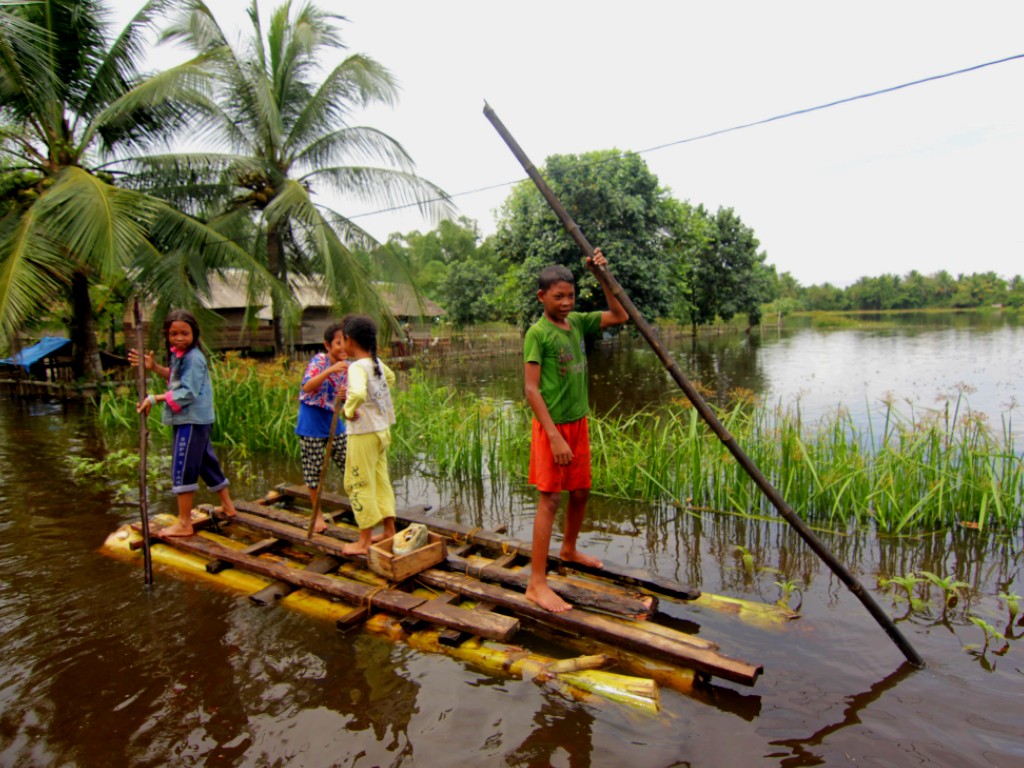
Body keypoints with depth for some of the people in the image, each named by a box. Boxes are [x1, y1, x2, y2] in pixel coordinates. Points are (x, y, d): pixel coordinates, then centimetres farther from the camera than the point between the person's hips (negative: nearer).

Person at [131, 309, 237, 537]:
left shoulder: (193, 358, -17)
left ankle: (184, 523, 3)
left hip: (192, 420, -10)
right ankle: (227, 506, 33)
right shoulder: (178, 354, 11)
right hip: (190, 419, 10)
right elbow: (176, 377, 22)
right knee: (206, 462, 19)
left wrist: (155, 399, -21)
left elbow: (187, 393, -22)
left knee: (183, 469, -5)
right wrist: (153, 366, 9)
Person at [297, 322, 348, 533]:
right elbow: (307, 387, -32)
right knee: (314, 470, 5)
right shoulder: (319, 361, -16)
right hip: (312, 424, -5)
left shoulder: (346, 366, 1)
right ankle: (318, 514, 21)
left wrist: (346, 395, -16)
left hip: (334, 422, 5)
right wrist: (330, 370, -43)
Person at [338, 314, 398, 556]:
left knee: (359, 484, 4)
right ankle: (389, 531, 27)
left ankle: (365, 541, 13)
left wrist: (349, 409, -23)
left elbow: (358, 393, -41)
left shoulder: (357, 367, -21)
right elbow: (390, 378, 27)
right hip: (382, 429, 8)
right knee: (380, 480, 17)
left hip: (363, 433, -8)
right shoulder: (377, 362, 5)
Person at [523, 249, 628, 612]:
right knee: (550, 498, -7)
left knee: (581, 491, 18)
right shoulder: (537, 333, -13)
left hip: (578, 423, 7)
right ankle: (537, 583, 0)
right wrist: (554, 436, -22)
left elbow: (620, 316, 12)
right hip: (552, 425, -7)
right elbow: (531, 390, -17)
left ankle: (569, 549, 42)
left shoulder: (578, 322, 7)